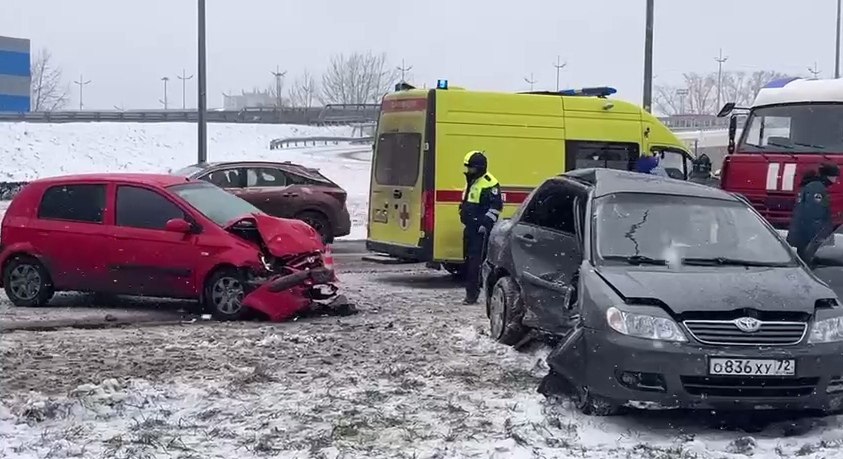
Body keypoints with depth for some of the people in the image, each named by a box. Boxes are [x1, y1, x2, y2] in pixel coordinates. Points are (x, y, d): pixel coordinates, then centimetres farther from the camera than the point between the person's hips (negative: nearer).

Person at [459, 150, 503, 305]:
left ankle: (472, 294, -12)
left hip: (481, 230, -10)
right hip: (470, 227, 10)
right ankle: (471, 291, 22)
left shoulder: (489, 183, -14)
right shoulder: (471, 182, 17)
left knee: (476, 261, -11)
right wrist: (464, 215, 23)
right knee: (469, 260, 13)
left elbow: (496, 206, -18)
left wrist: (485, 223, -21)